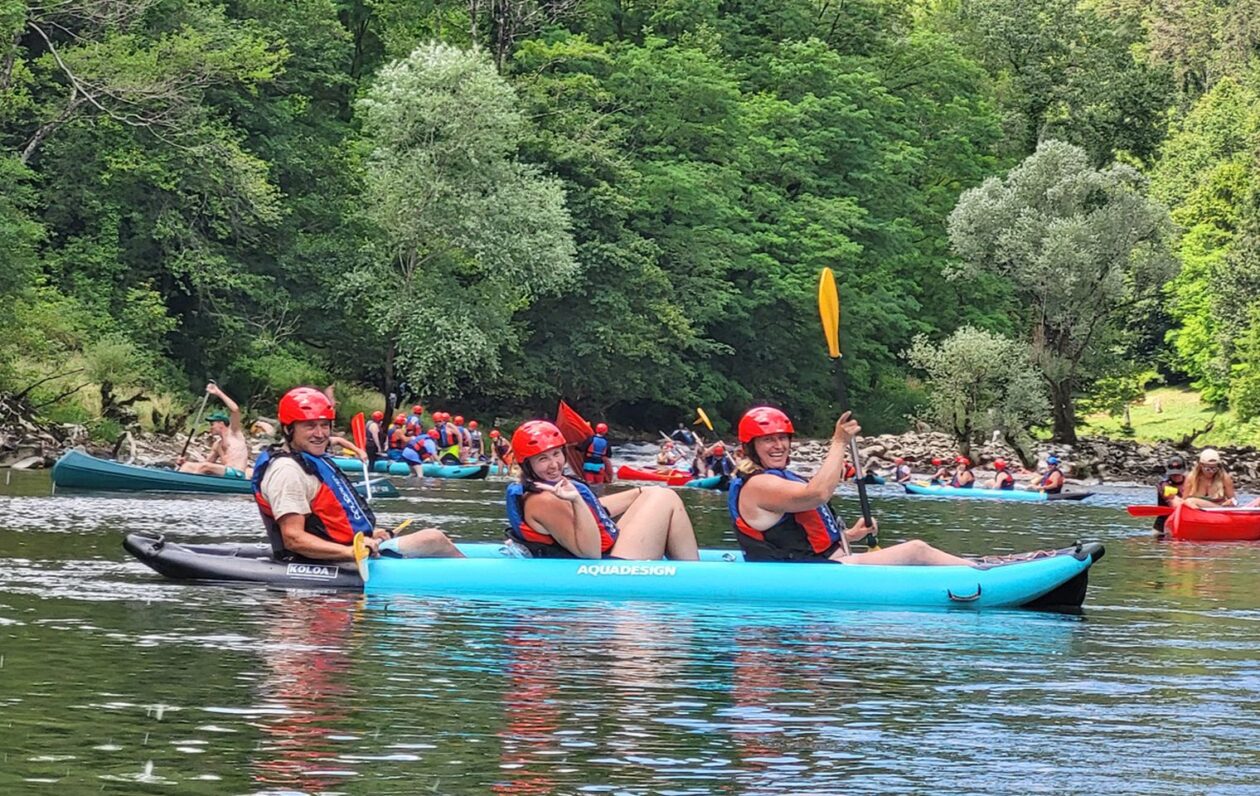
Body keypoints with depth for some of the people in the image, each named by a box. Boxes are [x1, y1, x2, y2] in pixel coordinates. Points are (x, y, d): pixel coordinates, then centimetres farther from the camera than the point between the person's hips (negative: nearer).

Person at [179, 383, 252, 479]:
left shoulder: (234, 433, 6)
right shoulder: (217, 445, 27)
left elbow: (235, 410, -8)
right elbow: (207, 463, 25)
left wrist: (218, 393, -2)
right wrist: (186, 462, 10)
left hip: (236, 474, -8)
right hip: (224, 474, 8)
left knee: (204, 467, -28)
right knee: (188, 466, -1)